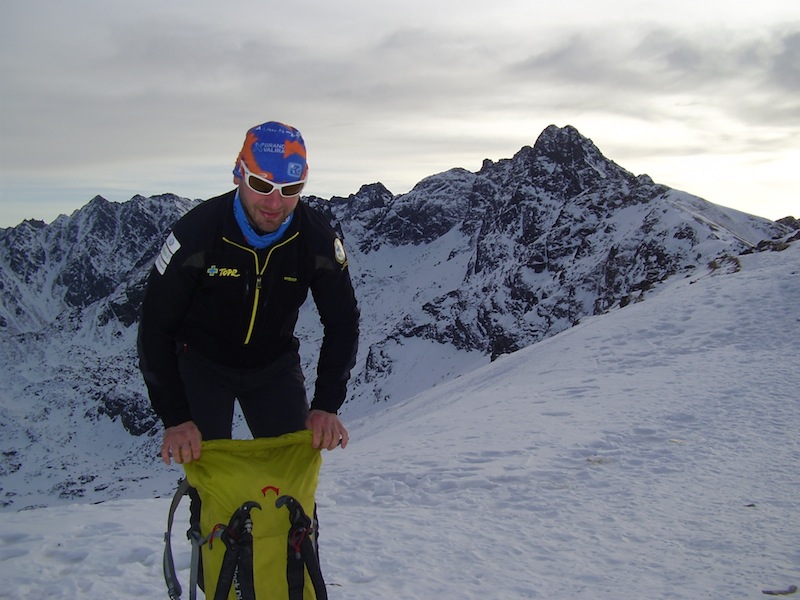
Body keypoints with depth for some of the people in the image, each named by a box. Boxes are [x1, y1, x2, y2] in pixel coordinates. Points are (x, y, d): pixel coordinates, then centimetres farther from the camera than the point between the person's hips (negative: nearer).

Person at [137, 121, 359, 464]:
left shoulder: (318, 239, -20)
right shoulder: (196, 231, -26)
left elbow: (342, 323, -9)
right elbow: (156, 327, -20)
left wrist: (327, 406, -19)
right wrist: (175, 418, -26)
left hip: (275, 364, 2)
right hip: (201, 361, -2)